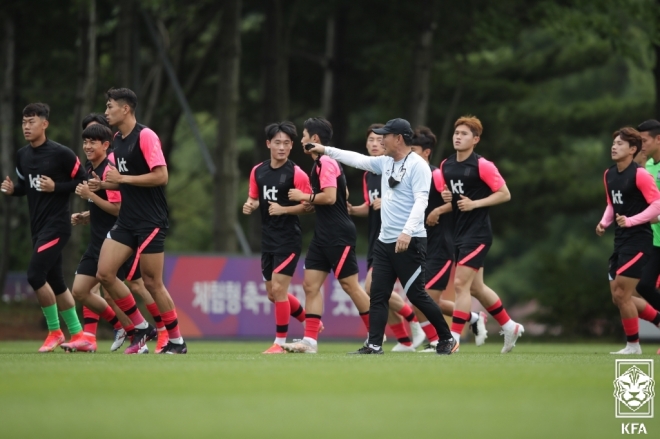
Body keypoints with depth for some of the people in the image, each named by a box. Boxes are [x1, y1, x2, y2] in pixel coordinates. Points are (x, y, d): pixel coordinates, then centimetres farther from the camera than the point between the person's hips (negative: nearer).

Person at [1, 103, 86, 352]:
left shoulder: (61, 154, -12)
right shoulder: (22, 155, 8)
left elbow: (83, 182, -7)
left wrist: (56, 187, -18)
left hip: (56, 225, -8)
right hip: (37, 226, 8)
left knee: (35, 275, -16)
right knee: (55, 282, 11)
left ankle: (55, 331, -1)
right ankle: (77, 334, 22)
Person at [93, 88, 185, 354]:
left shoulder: (145, 136, -13)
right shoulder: (118, 140, 13)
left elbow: (161, 176, -20)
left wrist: (122, 178, -19)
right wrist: (104, 184, 5)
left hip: (150, 222, -8)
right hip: (126, 220, 8)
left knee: (151, 282, -5)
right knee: (104, 274, -1)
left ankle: (177, 341, 7)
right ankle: (141, 327, 12)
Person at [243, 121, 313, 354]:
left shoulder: (296, 174, -12)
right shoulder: (258, 171, 6)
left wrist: (283, 209, -23)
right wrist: (250, 205, -6)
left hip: (288, 239, -7)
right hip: (268, 239, 7)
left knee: (278, 289, -11)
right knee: (273, 294, 13)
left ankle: (280, 342, -1)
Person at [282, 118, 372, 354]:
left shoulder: (326, 163, -15)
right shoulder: (320, 163, 16)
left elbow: (330, 197, -24)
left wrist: (304, 196, -12)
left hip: (338, 235, -10)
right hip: (324, 235, 10)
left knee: (350, 285, -4)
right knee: (310, 285, 3)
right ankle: (310, 340, 1)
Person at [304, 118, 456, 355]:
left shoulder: (417, 166, -12)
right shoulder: (386, 162, 13)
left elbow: (420, 201, -21)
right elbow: (358, 160, 25)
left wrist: (407, 232, -31)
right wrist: (326, 150, 25)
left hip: (409, 242, -8)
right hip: (384, 241, 8)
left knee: (416, 295, -5)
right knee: (378, 294, 3)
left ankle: (447, 339, 8)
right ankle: (374, 345, 4)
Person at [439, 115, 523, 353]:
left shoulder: (482, 166, -12)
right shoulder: (446, 166, 8)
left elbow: (504, 194, -11)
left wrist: (474, 203, -19)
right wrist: (446, 198, -2)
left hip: (477, 233, -8)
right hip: (458, 233, 8)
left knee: (461, 283, -13)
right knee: (476, 287, 14)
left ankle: (453, 338, -9)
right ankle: (509, 326, 30)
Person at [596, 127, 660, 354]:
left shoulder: (639, 174, -14)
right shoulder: (609, 175, 11)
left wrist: (631, 221, -22)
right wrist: (604, 223, 5)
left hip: (638, 240, -9)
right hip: (620, 241, 9)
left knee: (621, 294, -9)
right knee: (619, 296, 7)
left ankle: (633, 344, 4)